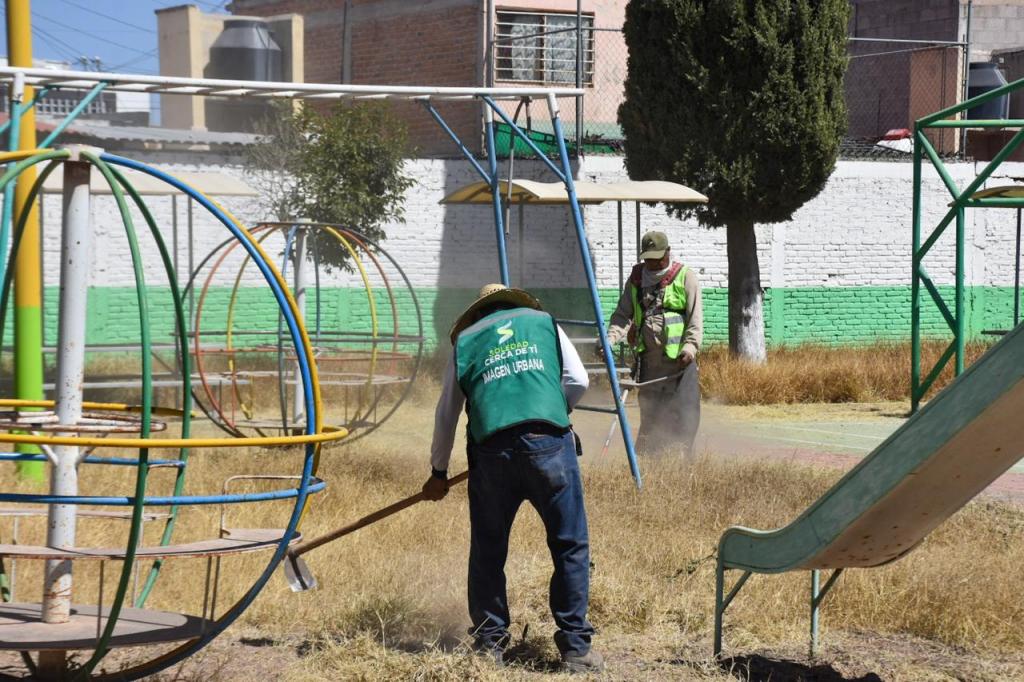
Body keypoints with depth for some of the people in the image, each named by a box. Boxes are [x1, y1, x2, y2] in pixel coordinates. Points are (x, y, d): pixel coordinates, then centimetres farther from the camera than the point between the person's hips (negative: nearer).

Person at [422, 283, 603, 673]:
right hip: (549, 443, -1)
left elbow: (446, 414, 26)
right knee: (570, 546, 5)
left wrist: (438, 472, 35)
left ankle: (489, 645, 17)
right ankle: (575, 647, 2)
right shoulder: (543, 322, 20)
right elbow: (578, 381, 10)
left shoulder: (465, 340, 23)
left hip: (491, 448, 2)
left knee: (487, 551, 14)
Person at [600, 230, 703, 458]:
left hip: (679, 360, -4)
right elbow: (623, 315, 12)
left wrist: (691, 346, -20)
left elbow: (696, 318, -4)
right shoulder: (635, 280, 13)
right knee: (649, 413, 8)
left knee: (684, 413, -7)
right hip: (649, 359, 4)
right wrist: (610, 338, -7)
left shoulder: (686, 277, 1)